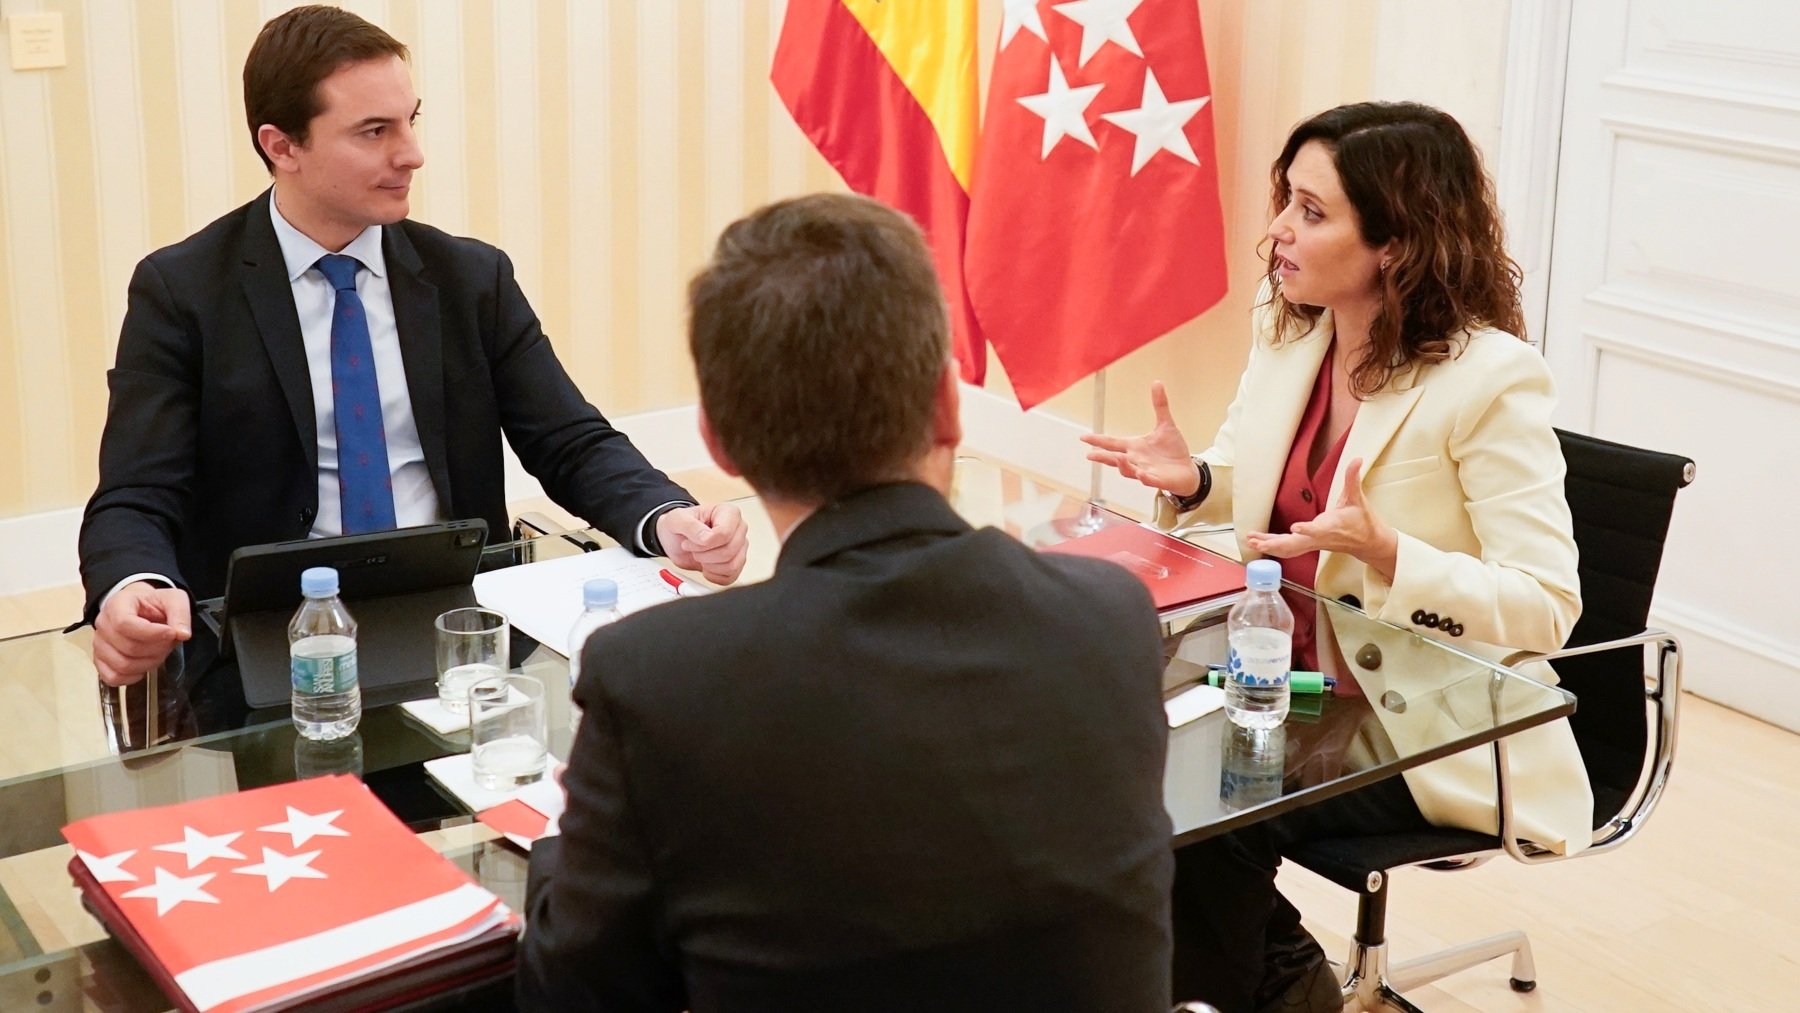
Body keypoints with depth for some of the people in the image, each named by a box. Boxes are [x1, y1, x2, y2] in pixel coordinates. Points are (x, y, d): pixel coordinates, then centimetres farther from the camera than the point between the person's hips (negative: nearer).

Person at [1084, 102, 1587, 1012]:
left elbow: (1546, 606, -21)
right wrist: (1192, 482, -6)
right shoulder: (1288, 330, 1)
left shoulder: (1492, 379, -19)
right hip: (1289, 680, 7)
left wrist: (1384, 557, -35)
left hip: (1425, 732, -6)